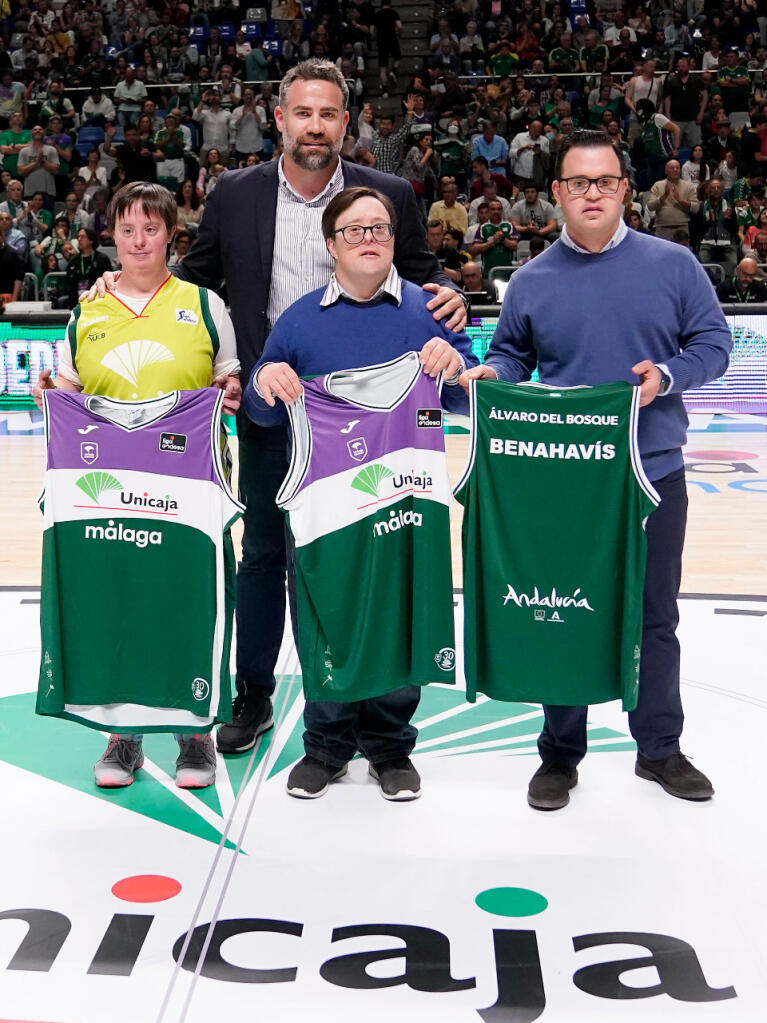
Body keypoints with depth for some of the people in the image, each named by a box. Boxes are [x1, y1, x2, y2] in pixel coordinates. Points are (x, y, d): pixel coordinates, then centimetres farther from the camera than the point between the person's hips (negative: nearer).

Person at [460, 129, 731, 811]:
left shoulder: (672, 265, 1)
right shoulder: (532, 281, 4)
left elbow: (713, 342, 2)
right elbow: (512, 357, 11)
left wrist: (667, 375, -16)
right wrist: (490, 373, -11)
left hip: (653, 473, 0)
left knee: (655, 617, 11)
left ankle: (660, 747, 27)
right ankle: (561, 753, 22)